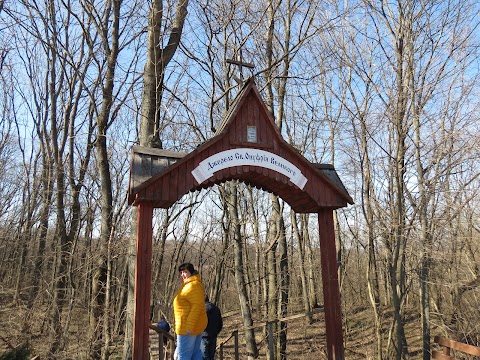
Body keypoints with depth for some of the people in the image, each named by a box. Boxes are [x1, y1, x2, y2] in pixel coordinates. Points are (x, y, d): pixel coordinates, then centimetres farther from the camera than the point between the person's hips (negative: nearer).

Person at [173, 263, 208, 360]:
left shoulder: (192, 285, -17)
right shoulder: (188, 285, 16)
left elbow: (197, 306, -24)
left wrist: (189, 326, -25)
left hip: (188, 327, -10)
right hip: (196, 326, 10)